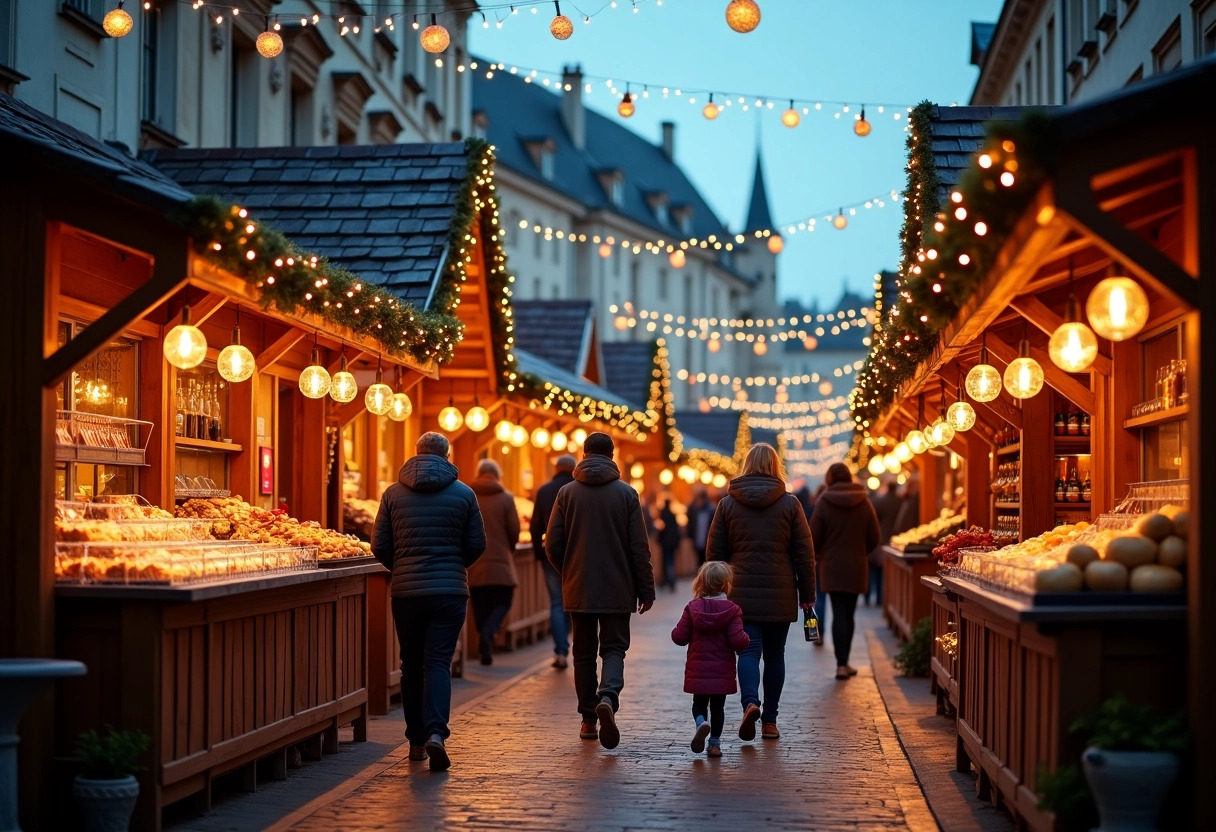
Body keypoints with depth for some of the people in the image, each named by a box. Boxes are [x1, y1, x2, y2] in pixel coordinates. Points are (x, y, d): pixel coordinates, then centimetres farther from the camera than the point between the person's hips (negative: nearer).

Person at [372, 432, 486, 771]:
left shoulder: (393, 493, 2)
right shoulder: (463, 493, 1)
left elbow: (380, 547, 2)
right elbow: (477, 544, 3)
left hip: (406, 591, 1)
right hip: (450, 590, -1)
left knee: (412, 665, 12)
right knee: (438, 662, -3)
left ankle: (416, 740, 16)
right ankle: (435, 732, -22)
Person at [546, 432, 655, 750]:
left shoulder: (567, 493, 0)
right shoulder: (626, 493, -2)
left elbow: (552, 545, -1)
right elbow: (639, 548, -4)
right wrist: (646, 590, 4)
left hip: (578, 589, 1)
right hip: (617, 591, -1)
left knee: (584, 653, 11)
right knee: (614, 649, 4)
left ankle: (588, 720, 13)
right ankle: (608, 698, -24)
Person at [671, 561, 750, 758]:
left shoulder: (692, 608, -4)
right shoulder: (731, 610, -9)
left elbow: (679, 637, -4)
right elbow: (738, 641, -17)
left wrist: (676, 631, 17)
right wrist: (746, 639, 4)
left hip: (697, 672, 1)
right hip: (722, 673, -1)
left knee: (699, 704, 13)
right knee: (717, 707, 12)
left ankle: (701, 723, -17)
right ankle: (715, 743, 12)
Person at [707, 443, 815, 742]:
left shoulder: (728, 504, 3)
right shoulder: (790, 504, 0)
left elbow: (715, 552, 6)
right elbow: (804, 554, 0)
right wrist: (807, 594, 7)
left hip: (741, 594, 0)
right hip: (779, 595, 0)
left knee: (748, 651, -2)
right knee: (774, 655, 11)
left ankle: (750, 702, -28)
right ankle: (770, 720, 13)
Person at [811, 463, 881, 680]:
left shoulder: (825, 502, -7)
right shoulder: (864, 502, 0)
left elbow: (814, 537, -5)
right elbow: (874, 537, 3)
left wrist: (821, 554, 14)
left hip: (832, 566, -2)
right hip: (856, 566, 2)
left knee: (839, 613, 0)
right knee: (848, 613, 12)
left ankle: (841, 663, -8)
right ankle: (844, 661, 17)